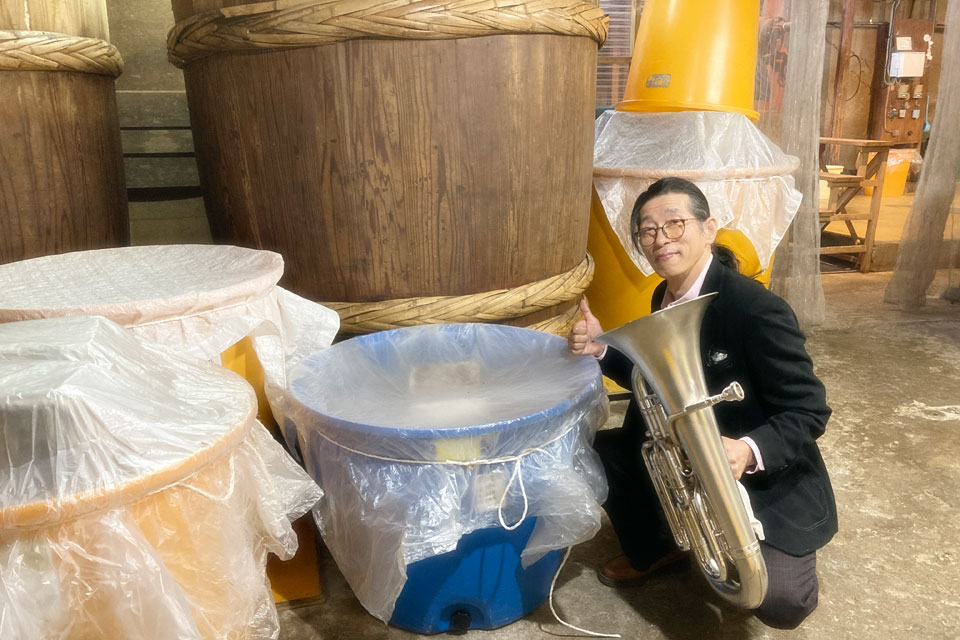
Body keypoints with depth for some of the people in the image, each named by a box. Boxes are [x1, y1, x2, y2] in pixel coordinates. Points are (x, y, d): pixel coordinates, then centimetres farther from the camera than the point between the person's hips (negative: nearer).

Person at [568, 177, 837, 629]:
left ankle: (791, 570, 16)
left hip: (770, 483, -7)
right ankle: (655, 549, 21)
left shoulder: (756, 309, -25)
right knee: (600, 451, -4)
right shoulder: (666, 296, -2)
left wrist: (750, 450, -41)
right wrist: (602, 350, -8)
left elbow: (809, 411, -22)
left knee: (776, 602, -25)